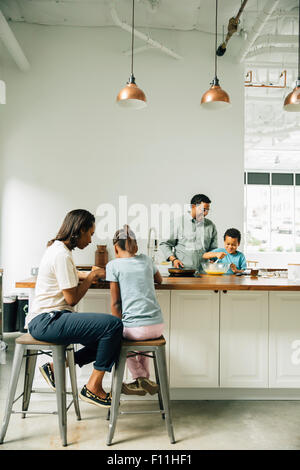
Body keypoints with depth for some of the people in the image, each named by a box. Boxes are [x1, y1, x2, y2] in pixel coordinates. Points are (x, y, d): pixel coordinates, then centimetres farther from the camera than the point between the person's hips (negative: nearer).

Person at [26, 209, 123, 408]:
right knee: (113, 324, -22)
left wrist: (93, 275, 21)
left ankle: (55, 366, 9)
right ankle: (93, 388, -8)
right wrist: (93, 276, -3)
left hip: (51, 318, 11)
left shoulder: (58, 248, 14)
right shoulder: (61, 255, -17)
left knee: (106, 339, 4)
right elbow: (72, 299, -16)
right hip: (45, 321, -10)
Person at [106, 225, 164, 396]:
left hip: (136, 329, -4)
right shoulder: (146, 259, 12)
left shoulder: (113, 265, -1)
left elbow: (115, 303, -1)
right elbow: (159, 280, 31)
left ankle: (141, 378, 22)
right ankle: (145, 379, 33)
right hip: (158, 326, 5)